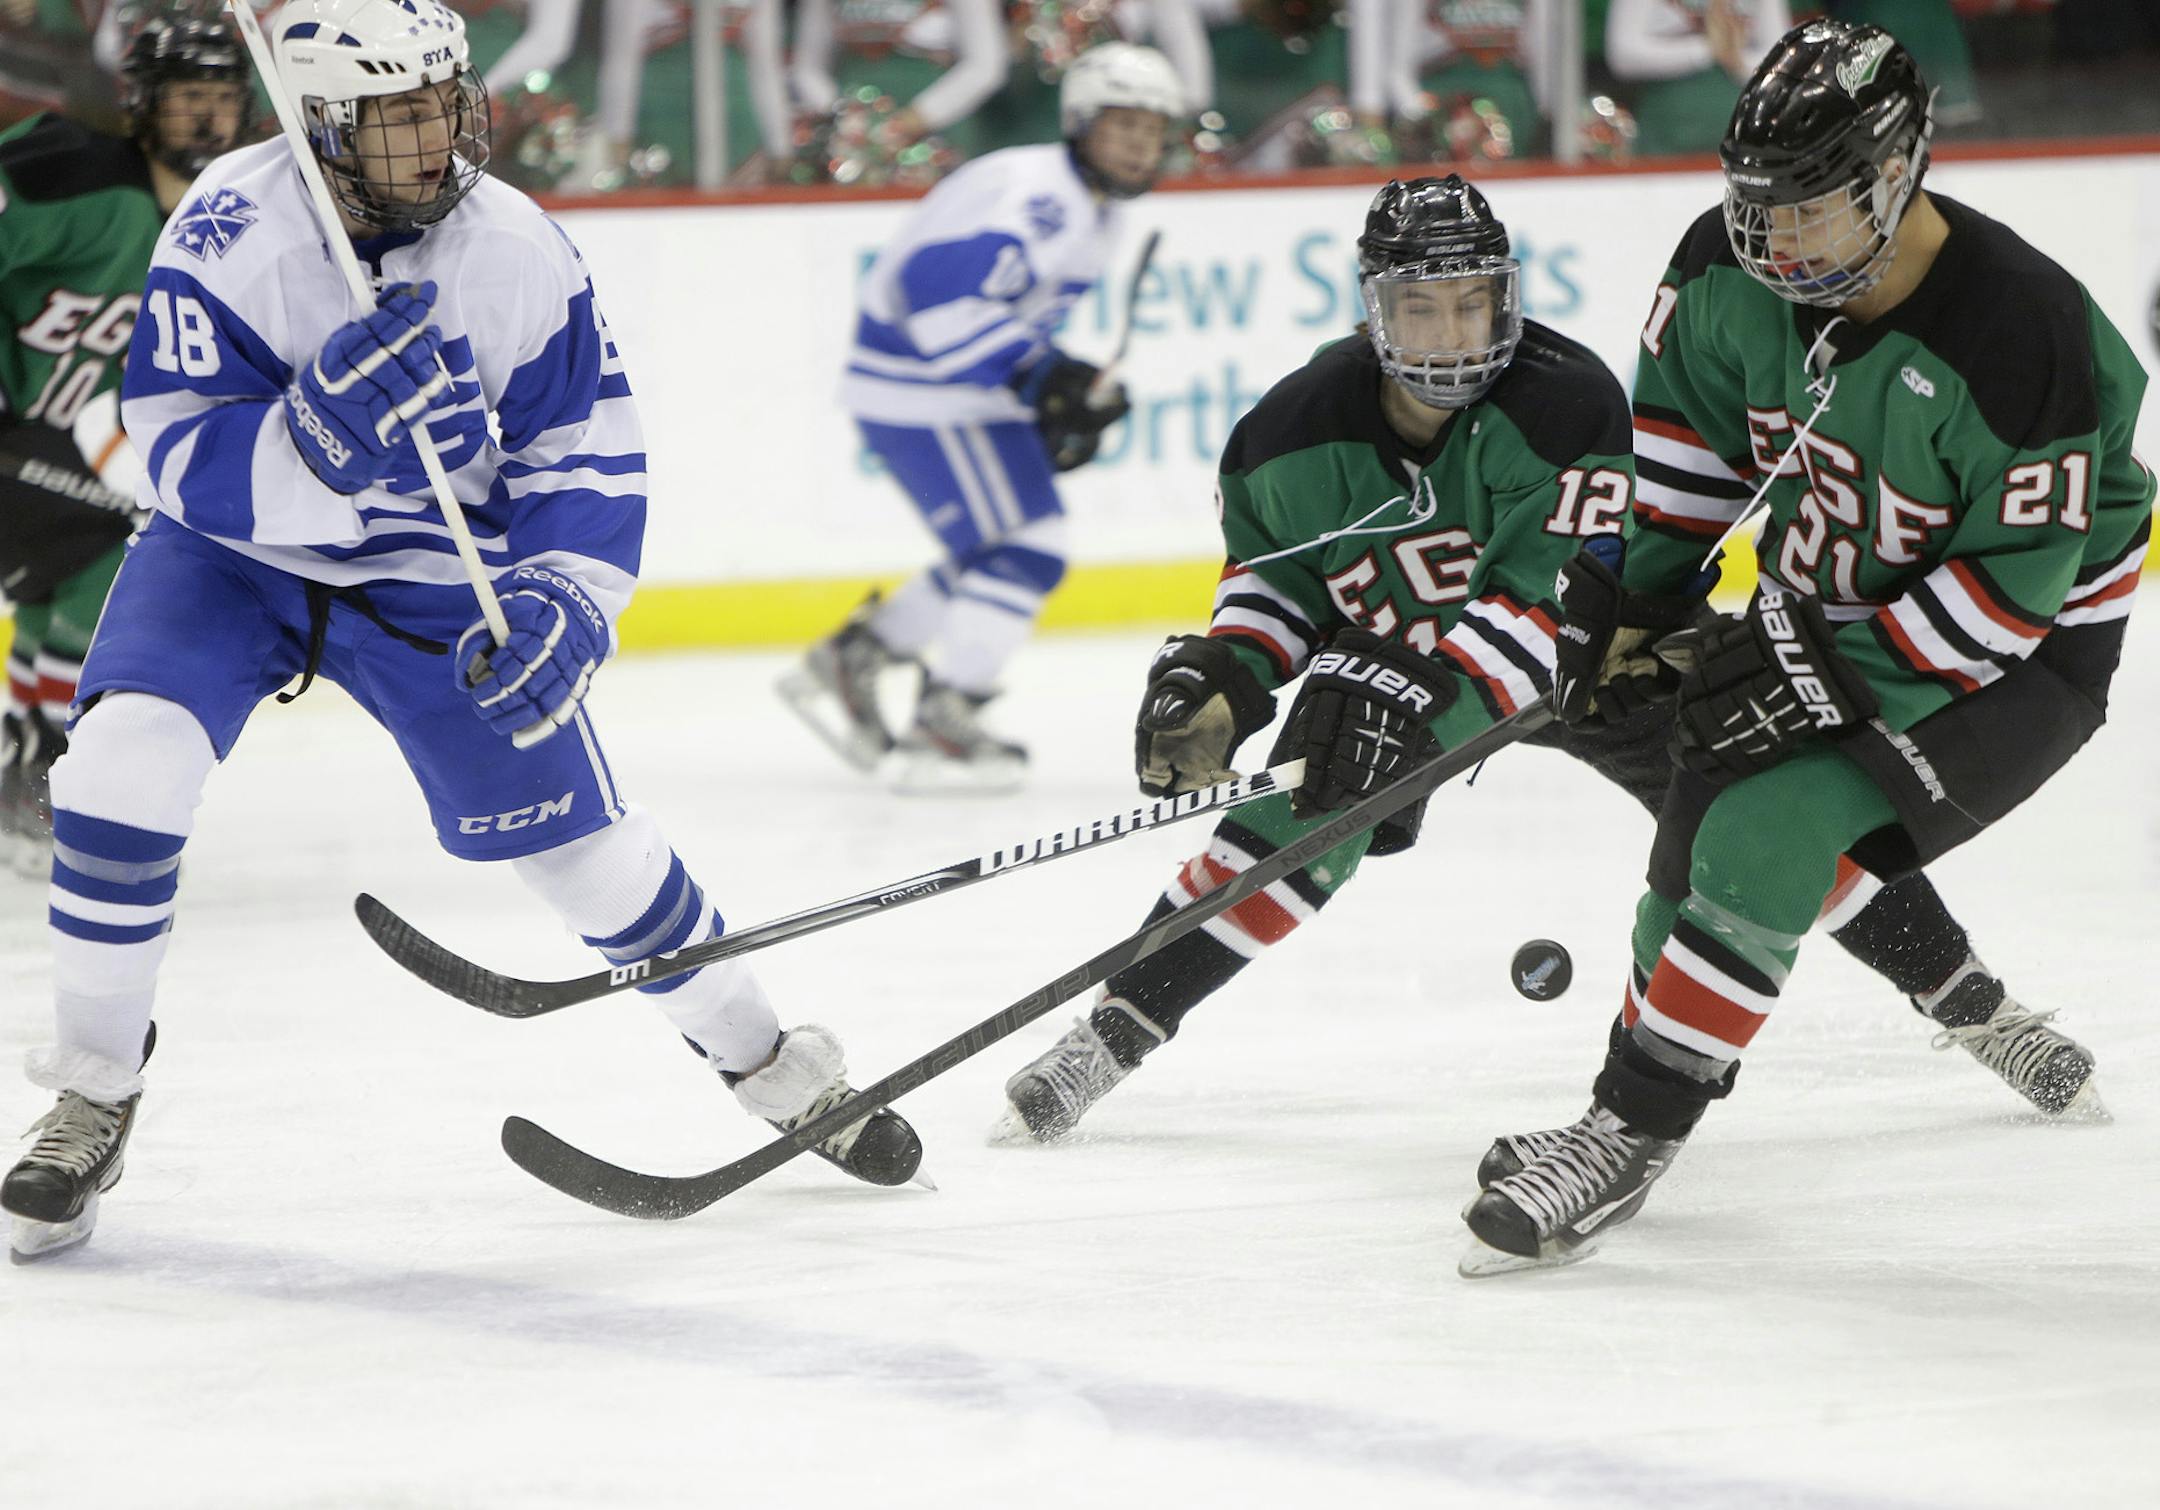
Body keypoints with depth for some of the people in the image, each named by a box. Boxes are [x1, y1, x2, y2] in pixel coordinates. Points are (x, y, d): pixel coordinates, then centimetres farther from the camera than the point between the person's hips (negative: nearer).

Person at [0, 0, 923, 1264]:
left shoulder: (522, 255, -17)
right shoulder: (230, 237, -24)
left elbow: (589, 460, -9)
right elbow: (189, 465, -27)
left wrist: (565, 600, -26)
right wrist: (322, 431, -45)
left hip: (431, 572, 1)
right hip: (234, 549, -1)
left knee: (581, 838, 1)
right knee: (126, 759, -25)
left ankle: (765, 1059, 25)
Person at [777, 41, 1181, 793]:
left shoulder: (1090, 209, 14)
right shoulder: (1032, 192, -21)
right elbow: (940, 286, -32)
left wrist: (1064, 405, 14)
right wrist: (1038, 374, -32)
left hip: (967, 390, 11)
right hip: (921, 390, -11)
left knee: (997, 553, 16)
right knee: (1027, 552, -11)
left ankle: (849, 660, 26)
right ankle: (942, 729, -4)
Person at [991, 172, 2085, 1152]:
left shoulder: (1567, 402, -32)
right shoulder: (1301, 432, -19)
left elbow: (1552, 597, -37)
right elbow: (1272, 565, 0)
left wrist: (1428, 699, -49)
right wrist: (1222, 677, -17)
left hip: (1593, 646, -2)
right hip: (1397, 655, 2)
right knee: (1296, 824, -17)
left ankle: (1969, 999, 3)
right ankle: (1111, 1032, -8)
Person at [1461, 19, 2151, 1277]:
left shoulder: (2022, 337, -33)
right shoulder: (1738, 268, -14)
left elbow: (2011, 585, -27)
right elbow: (1690, 422, 7)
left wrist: (1834, 674, -28)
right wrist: (1619, 592, 4)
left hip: (2024, 651, -8)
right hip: (1828, 600, 8)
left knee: (1772, 830, -23)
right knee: (1707, 833, 7)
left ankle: (1628, 1137, -15)